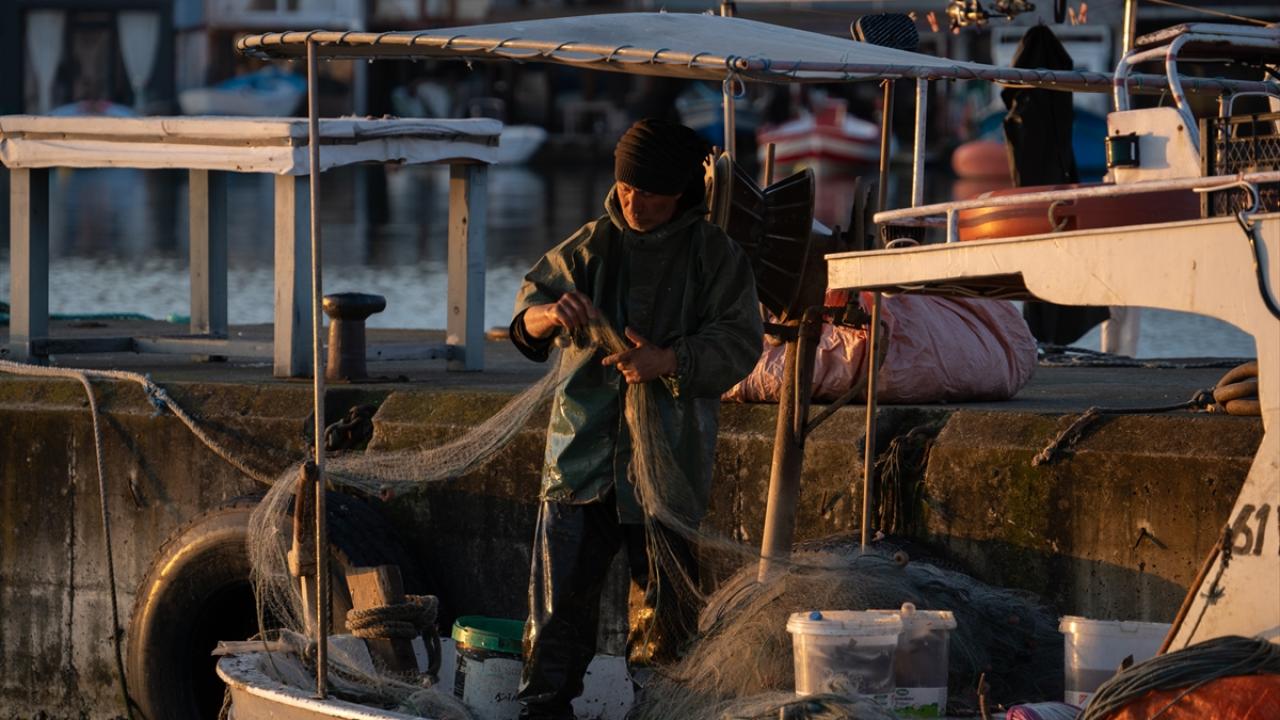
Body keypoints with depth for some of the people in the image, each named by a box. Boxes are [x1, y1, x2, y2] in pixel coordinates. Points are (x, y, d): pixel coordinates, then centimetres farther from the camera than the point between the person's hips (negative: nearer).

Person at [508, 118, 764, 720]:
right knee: (562, 585, -2)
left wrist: (667, 361, -22)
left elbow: (738, 343, -7)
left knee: (662, 596, 6)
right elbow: (530, 299, 1)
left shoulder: (716, 255, 0)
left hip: (669, 454, -1)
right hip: (583, 447, 1)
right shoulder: (592, 245, 6)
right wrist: (550, 314, -24)